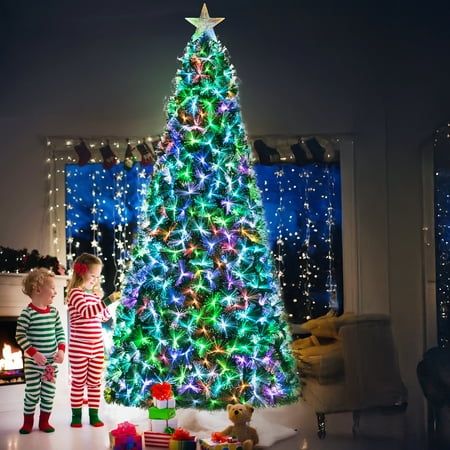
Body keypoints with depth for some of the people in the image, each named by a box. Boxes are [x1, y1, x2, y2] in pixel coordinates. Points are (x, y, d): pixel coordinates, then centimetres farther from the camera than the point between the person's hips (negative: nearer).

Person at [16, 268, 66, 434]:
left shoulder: (54, 311, 2)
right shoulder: (28, 313, -15)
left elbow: (60, 332, 9)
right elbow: (20, 336, -15)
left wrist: (61, 349, -5)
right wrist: (33, 353, -21)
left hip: (52, 361, 5)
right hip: (33, 362, -5)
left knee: (49, 392, 11)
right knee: (32, 393, 3)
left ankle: (44, 421, 26)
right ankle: (28, 422, 22)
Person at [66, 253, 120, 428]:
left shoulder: (94, 293, 10)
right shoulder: (75, 293, -12)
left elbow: (105, 317, 18)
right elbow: (87, 311, -29)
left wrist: (101, 298, 2)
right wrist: (108, 300, -35)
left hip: (97, 347, 6)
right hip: (79, 348, -6)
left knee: (95, 382, 10)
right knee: (78, 382, 5)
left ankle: (94, 415, 18)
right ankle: (76, 416, 17)